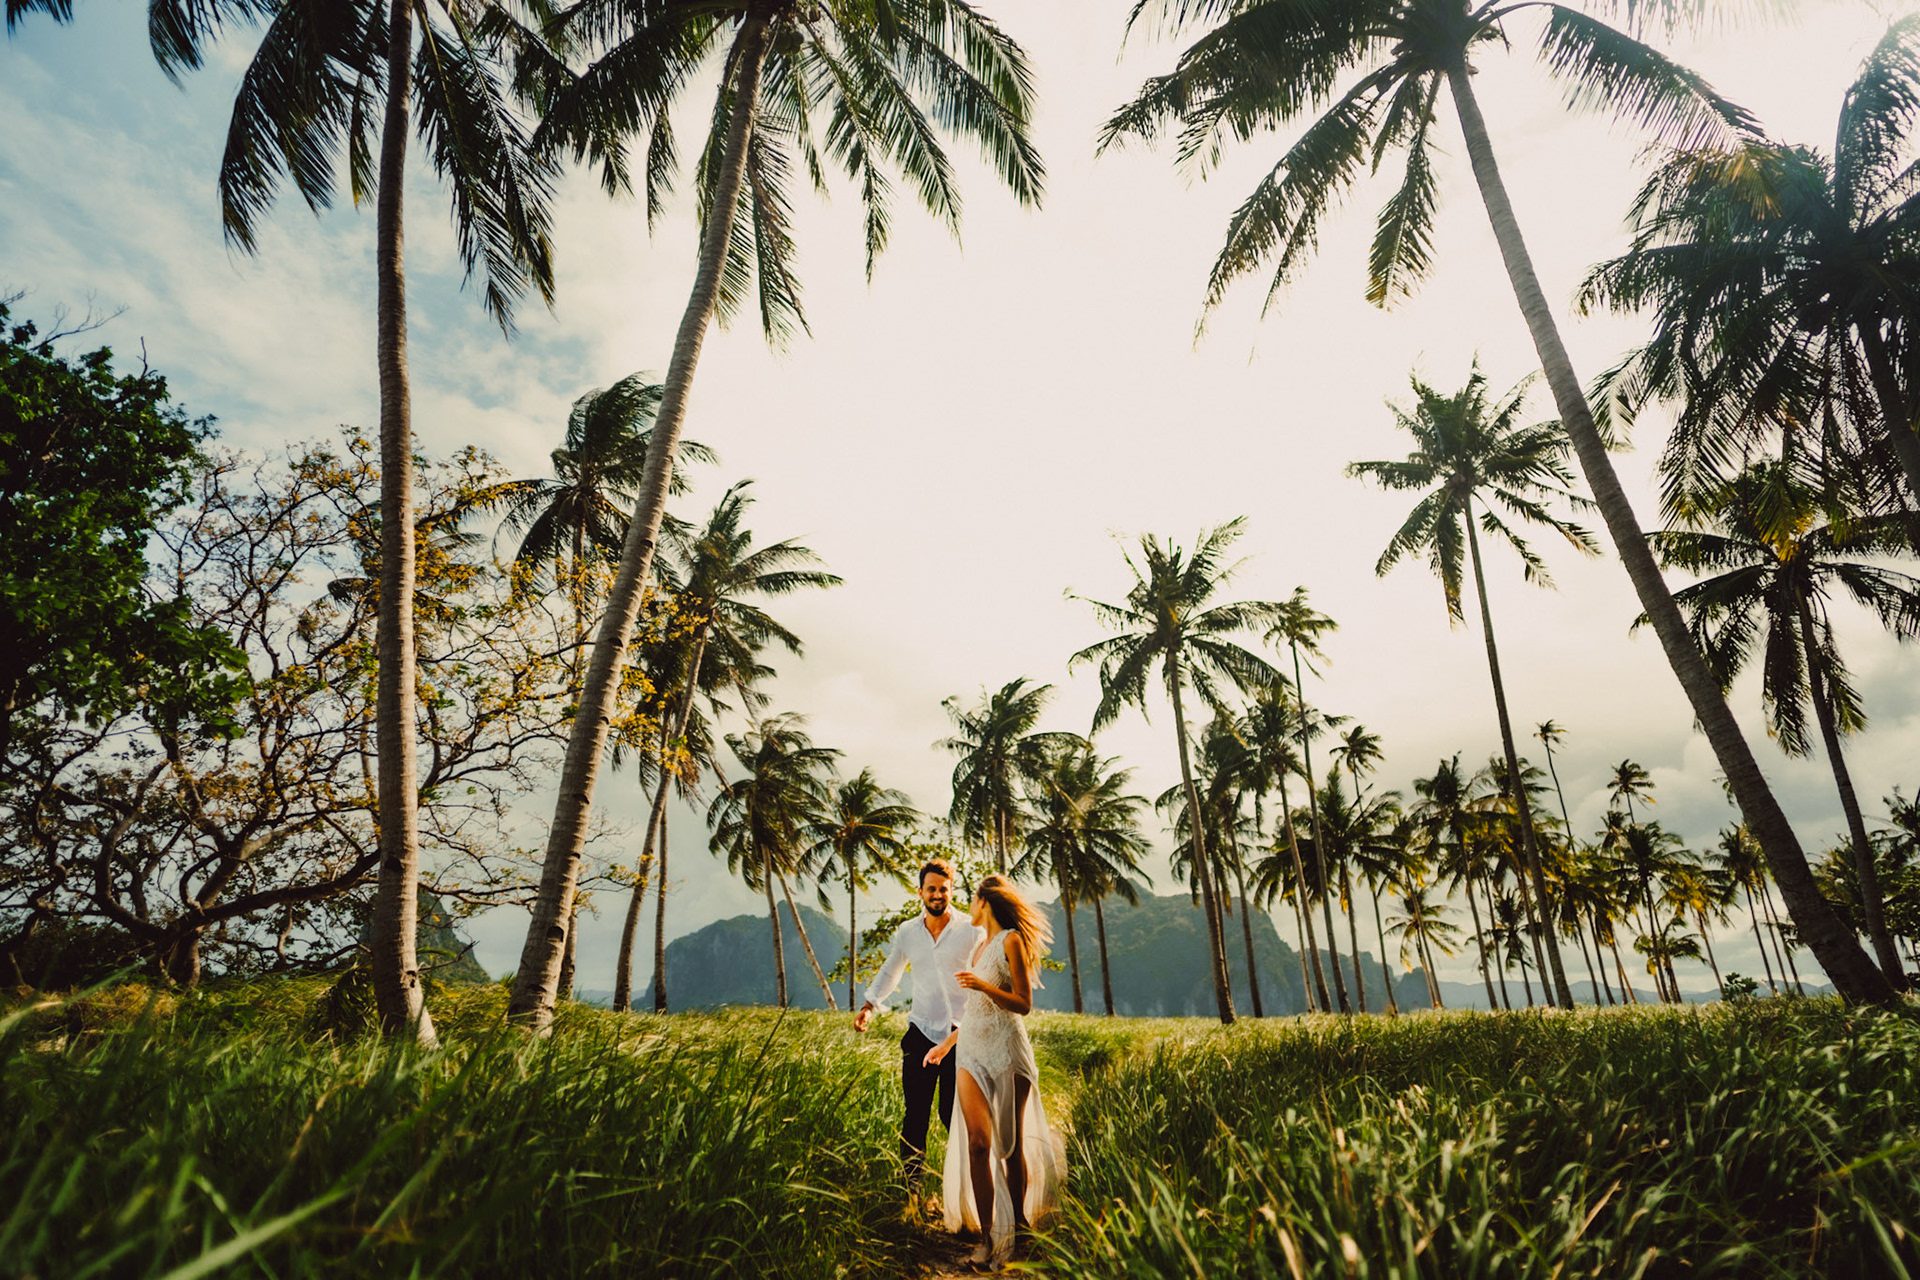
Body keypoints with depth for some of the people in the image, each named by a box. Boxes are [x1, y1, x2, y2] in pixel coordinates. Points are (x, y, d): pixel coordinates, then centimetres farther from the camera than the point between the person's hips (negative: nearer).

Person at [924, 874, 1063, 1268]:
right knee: (977, 1143, -3)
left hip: (1007, 1051, -6)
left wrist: (983, 986, -23)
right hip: (973, 1051, 6)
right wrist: (948, 1042, 28)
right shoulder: (981, 945, 17)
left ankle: (1019, 1221, 18)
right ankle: (987, 1237, -1)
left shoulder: (1011, 941, -6)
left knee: (1012, 1143, 3)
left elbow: (1023, 1005, -10)